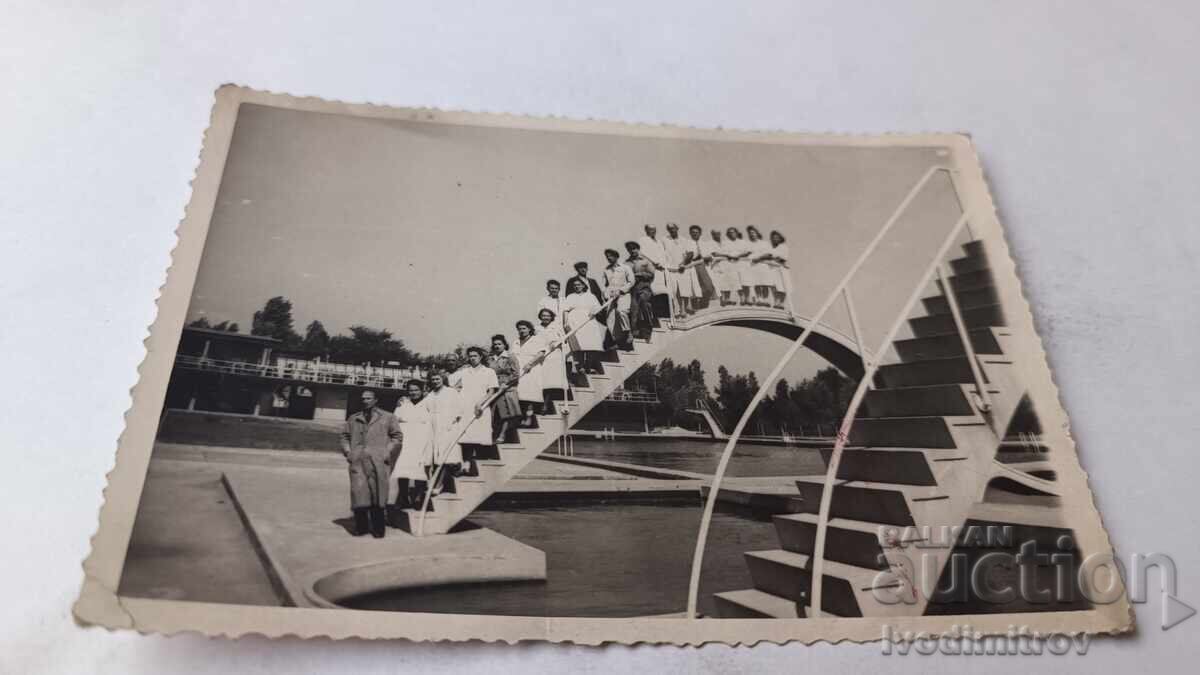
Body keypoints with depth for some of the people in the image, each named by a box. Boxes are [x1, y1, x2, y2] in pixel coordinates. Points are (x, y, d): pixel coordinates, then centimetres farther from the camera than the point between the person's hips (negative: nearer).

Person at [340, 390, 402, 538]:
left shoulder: (386, 417, 10)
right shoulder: (353, 419, 18)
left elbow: (396, 435, 10)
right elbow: (345, 436, 24)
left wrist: (388, 451, -1)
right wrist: (347, 451, 8)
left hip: (378, 461, -2)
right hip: (358, 461, 2)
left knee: (378, 494, -2)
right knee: (358, 492, -3)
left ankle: (378, 528, 6)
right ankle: (361, 526, 8)